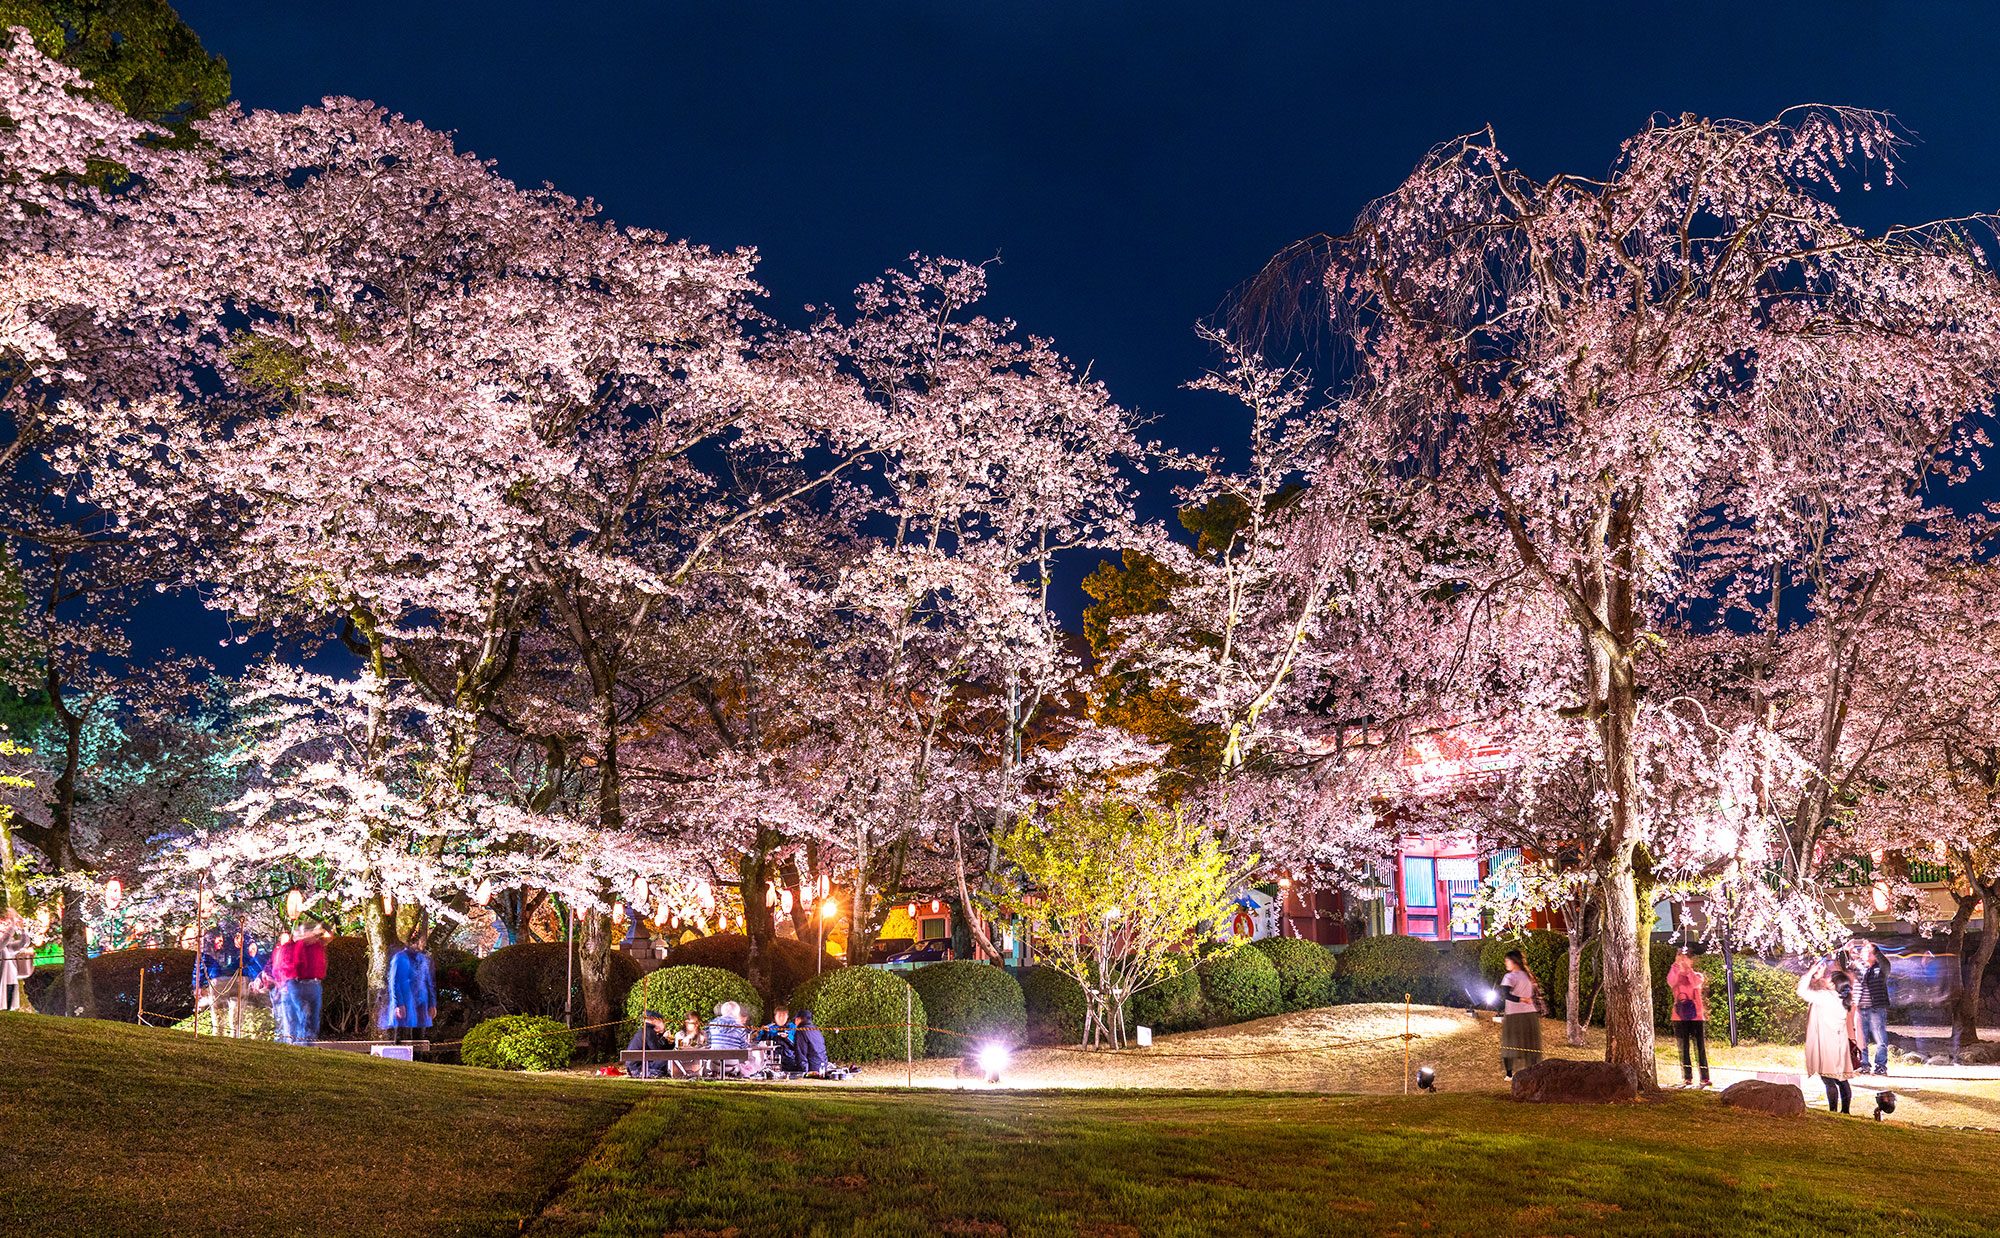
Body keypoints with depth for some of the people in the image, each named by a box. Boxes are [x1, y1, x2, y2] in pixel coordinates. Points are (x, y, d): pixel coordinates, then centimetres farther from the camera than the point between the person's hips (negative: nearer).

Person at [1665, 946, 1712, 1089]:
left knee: (1700, 1048, -3)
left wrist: (1687, 967, -24)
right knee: (1683, 1050, 3)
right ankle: (1687, 1078, 6)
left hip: (1696, 1017, -2)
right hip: (1680, 1018, 2)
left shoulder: (1697, 975, 6)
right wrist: (1676, 965, -22)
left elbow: (1696, 983, -19)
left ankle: (1705, 1079, -4)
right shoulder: (1676, 976, 9)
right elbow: (1671, 982, -16)